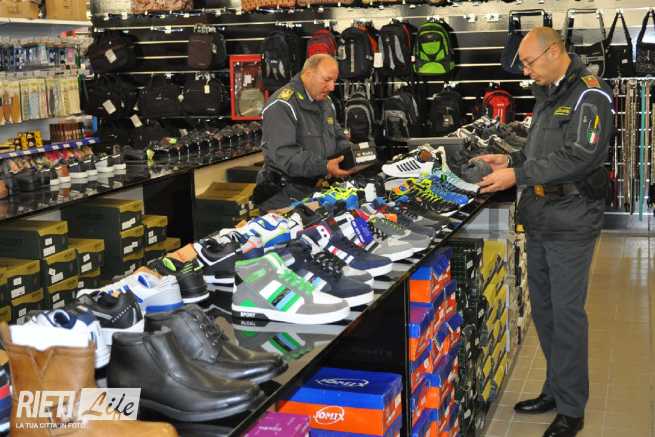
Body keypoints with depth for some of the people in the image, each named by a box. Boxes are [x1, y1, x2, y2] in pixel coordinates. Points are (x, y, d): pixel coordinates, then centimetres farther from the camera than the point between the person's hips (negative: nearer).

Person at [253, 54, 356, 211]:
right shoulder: (282, 105, -17)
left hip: (319, 189, 8)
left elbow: (338, 137, 22)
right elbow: (281, 154, -27)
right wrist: (324, 167, -31)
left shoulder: (326, 102, 14)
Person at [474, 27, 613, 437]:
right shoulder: (547, 94, 14)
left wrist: (518, 176, -21)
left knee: (567, 314, -1)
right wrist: (511, 159, 7)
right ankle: (556, 390, 30)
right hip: (540, 219, 9)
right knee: (543, 309, 16)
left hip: (571, 223, -9)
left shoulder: (589, 94, -13)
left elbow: (580, 156, -23)